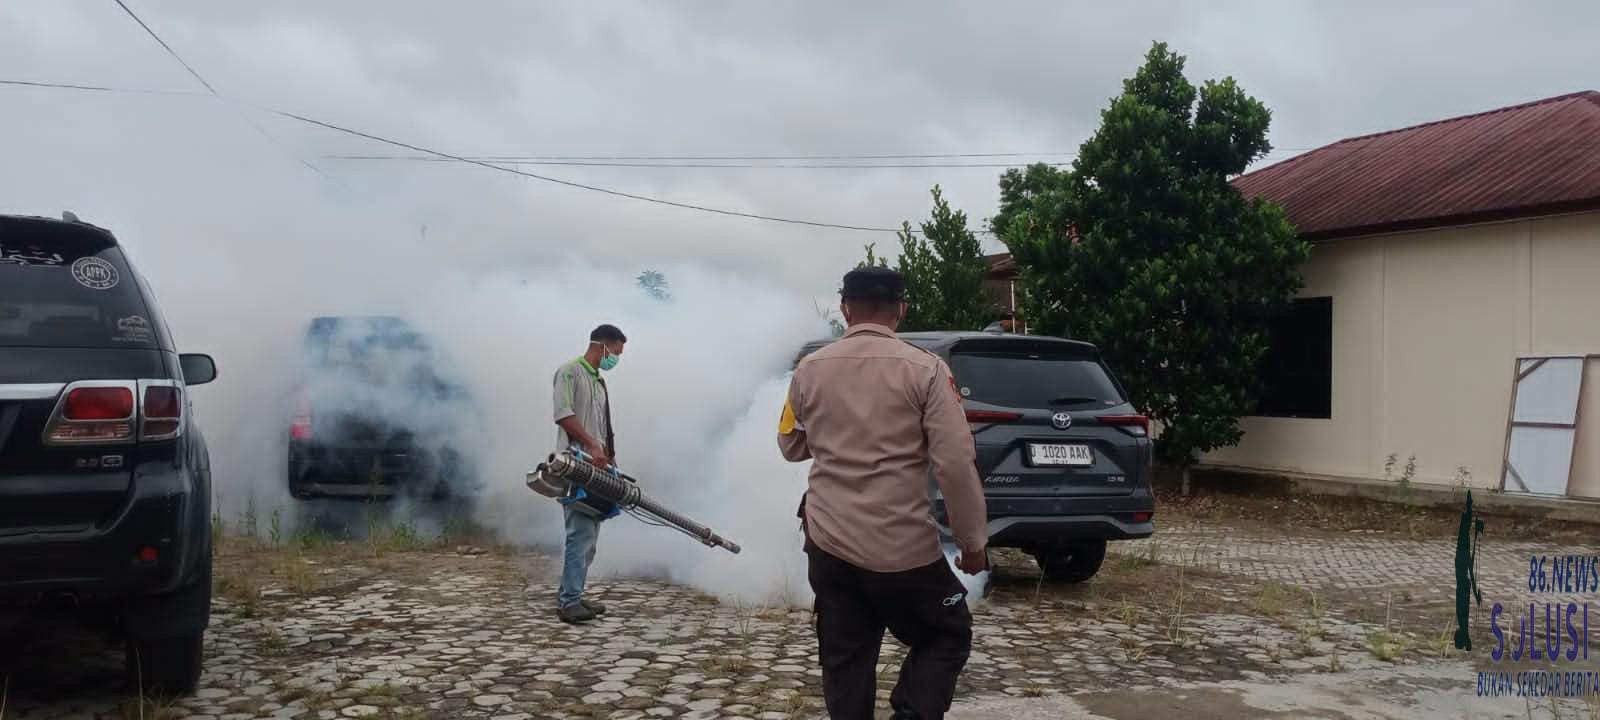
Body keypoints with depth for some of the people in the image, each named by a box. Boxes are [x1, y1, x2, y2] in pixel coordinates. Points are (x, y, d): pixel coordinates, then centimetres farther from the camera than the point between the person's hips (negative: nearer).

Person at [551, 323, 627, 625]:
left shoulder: (599, 383, 23)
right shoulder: (570, 371, -3)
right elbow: (563, 414, -15)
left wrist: (611, 461, 16)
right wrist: (592, 446, -21)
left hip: (596, 468, 9)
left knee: (588, 537, 9)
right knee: (581, 534, -14)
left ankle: (571, 597, 14)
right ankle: (569, 602, -13)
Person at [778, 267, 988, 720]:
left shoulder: (810, 370, 3)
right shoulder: (925, 369, -9)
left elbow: (791, 446, 17)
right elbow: (956, 464, -12)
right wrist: (973, 541, -3)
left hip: (829, 542, 4)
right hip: (903, 546, -3)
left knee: (843, 661, 13)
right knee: (948, 636, 15)